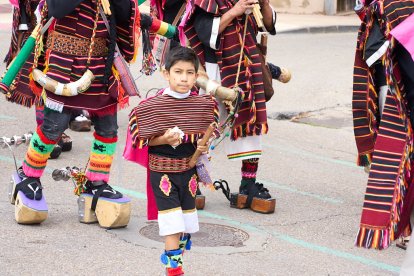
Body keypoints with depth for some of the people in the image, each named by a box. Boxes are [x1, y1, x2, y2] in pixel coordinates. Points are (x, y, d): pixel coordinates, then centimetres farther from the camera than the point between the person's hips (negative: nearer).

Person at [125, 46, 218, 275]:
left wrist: (204, 146, -9)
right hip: (162, 168, -4)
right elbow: (140, 138, -7)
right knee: (171, 219, -8)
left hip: (189, 167, 4)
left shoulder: (204, 104, -2)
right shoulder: (152, 106, -12)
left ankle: (175, 255, 38)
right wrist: (164, 139, -22)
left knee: (187, 212, 15)